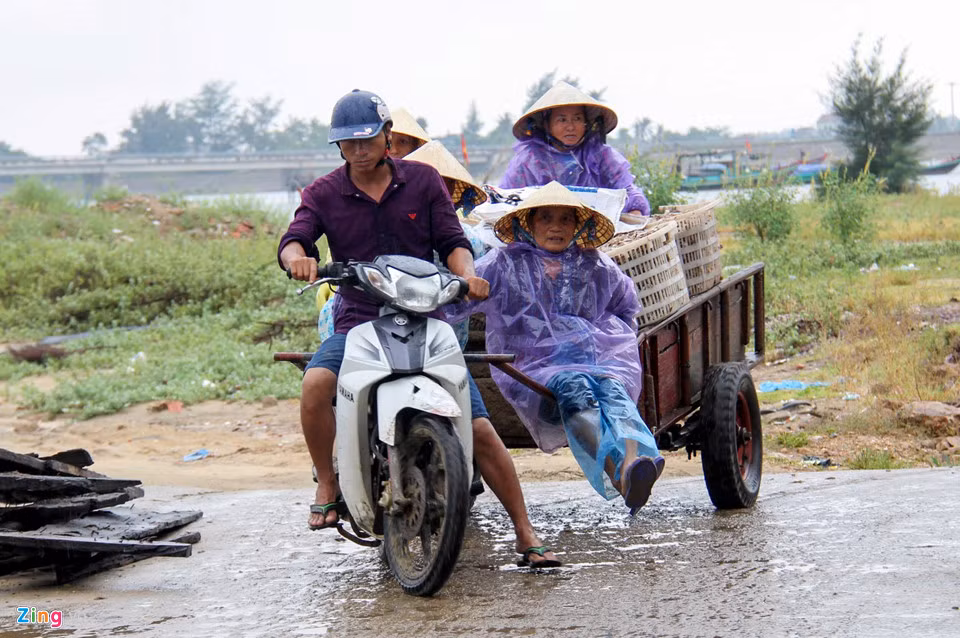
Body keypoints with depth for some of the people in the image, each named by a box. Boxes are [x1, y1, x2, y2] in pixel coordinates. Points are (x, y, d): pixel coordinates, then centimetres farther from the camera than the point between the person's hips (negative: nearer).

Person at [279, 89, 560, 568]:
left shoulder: (423, 181, 8)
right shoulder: (323, 194, 6)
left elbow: (452, 241, 4)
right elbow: (293, 240, -8)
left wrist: (468, 273, -18)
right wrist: (298, 258, -33)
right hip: (358, 325, 0)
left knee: (479, 428, -9)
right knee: (316, 383, -33)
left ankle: (526, 535, 0)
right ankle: (327, 486, -10)